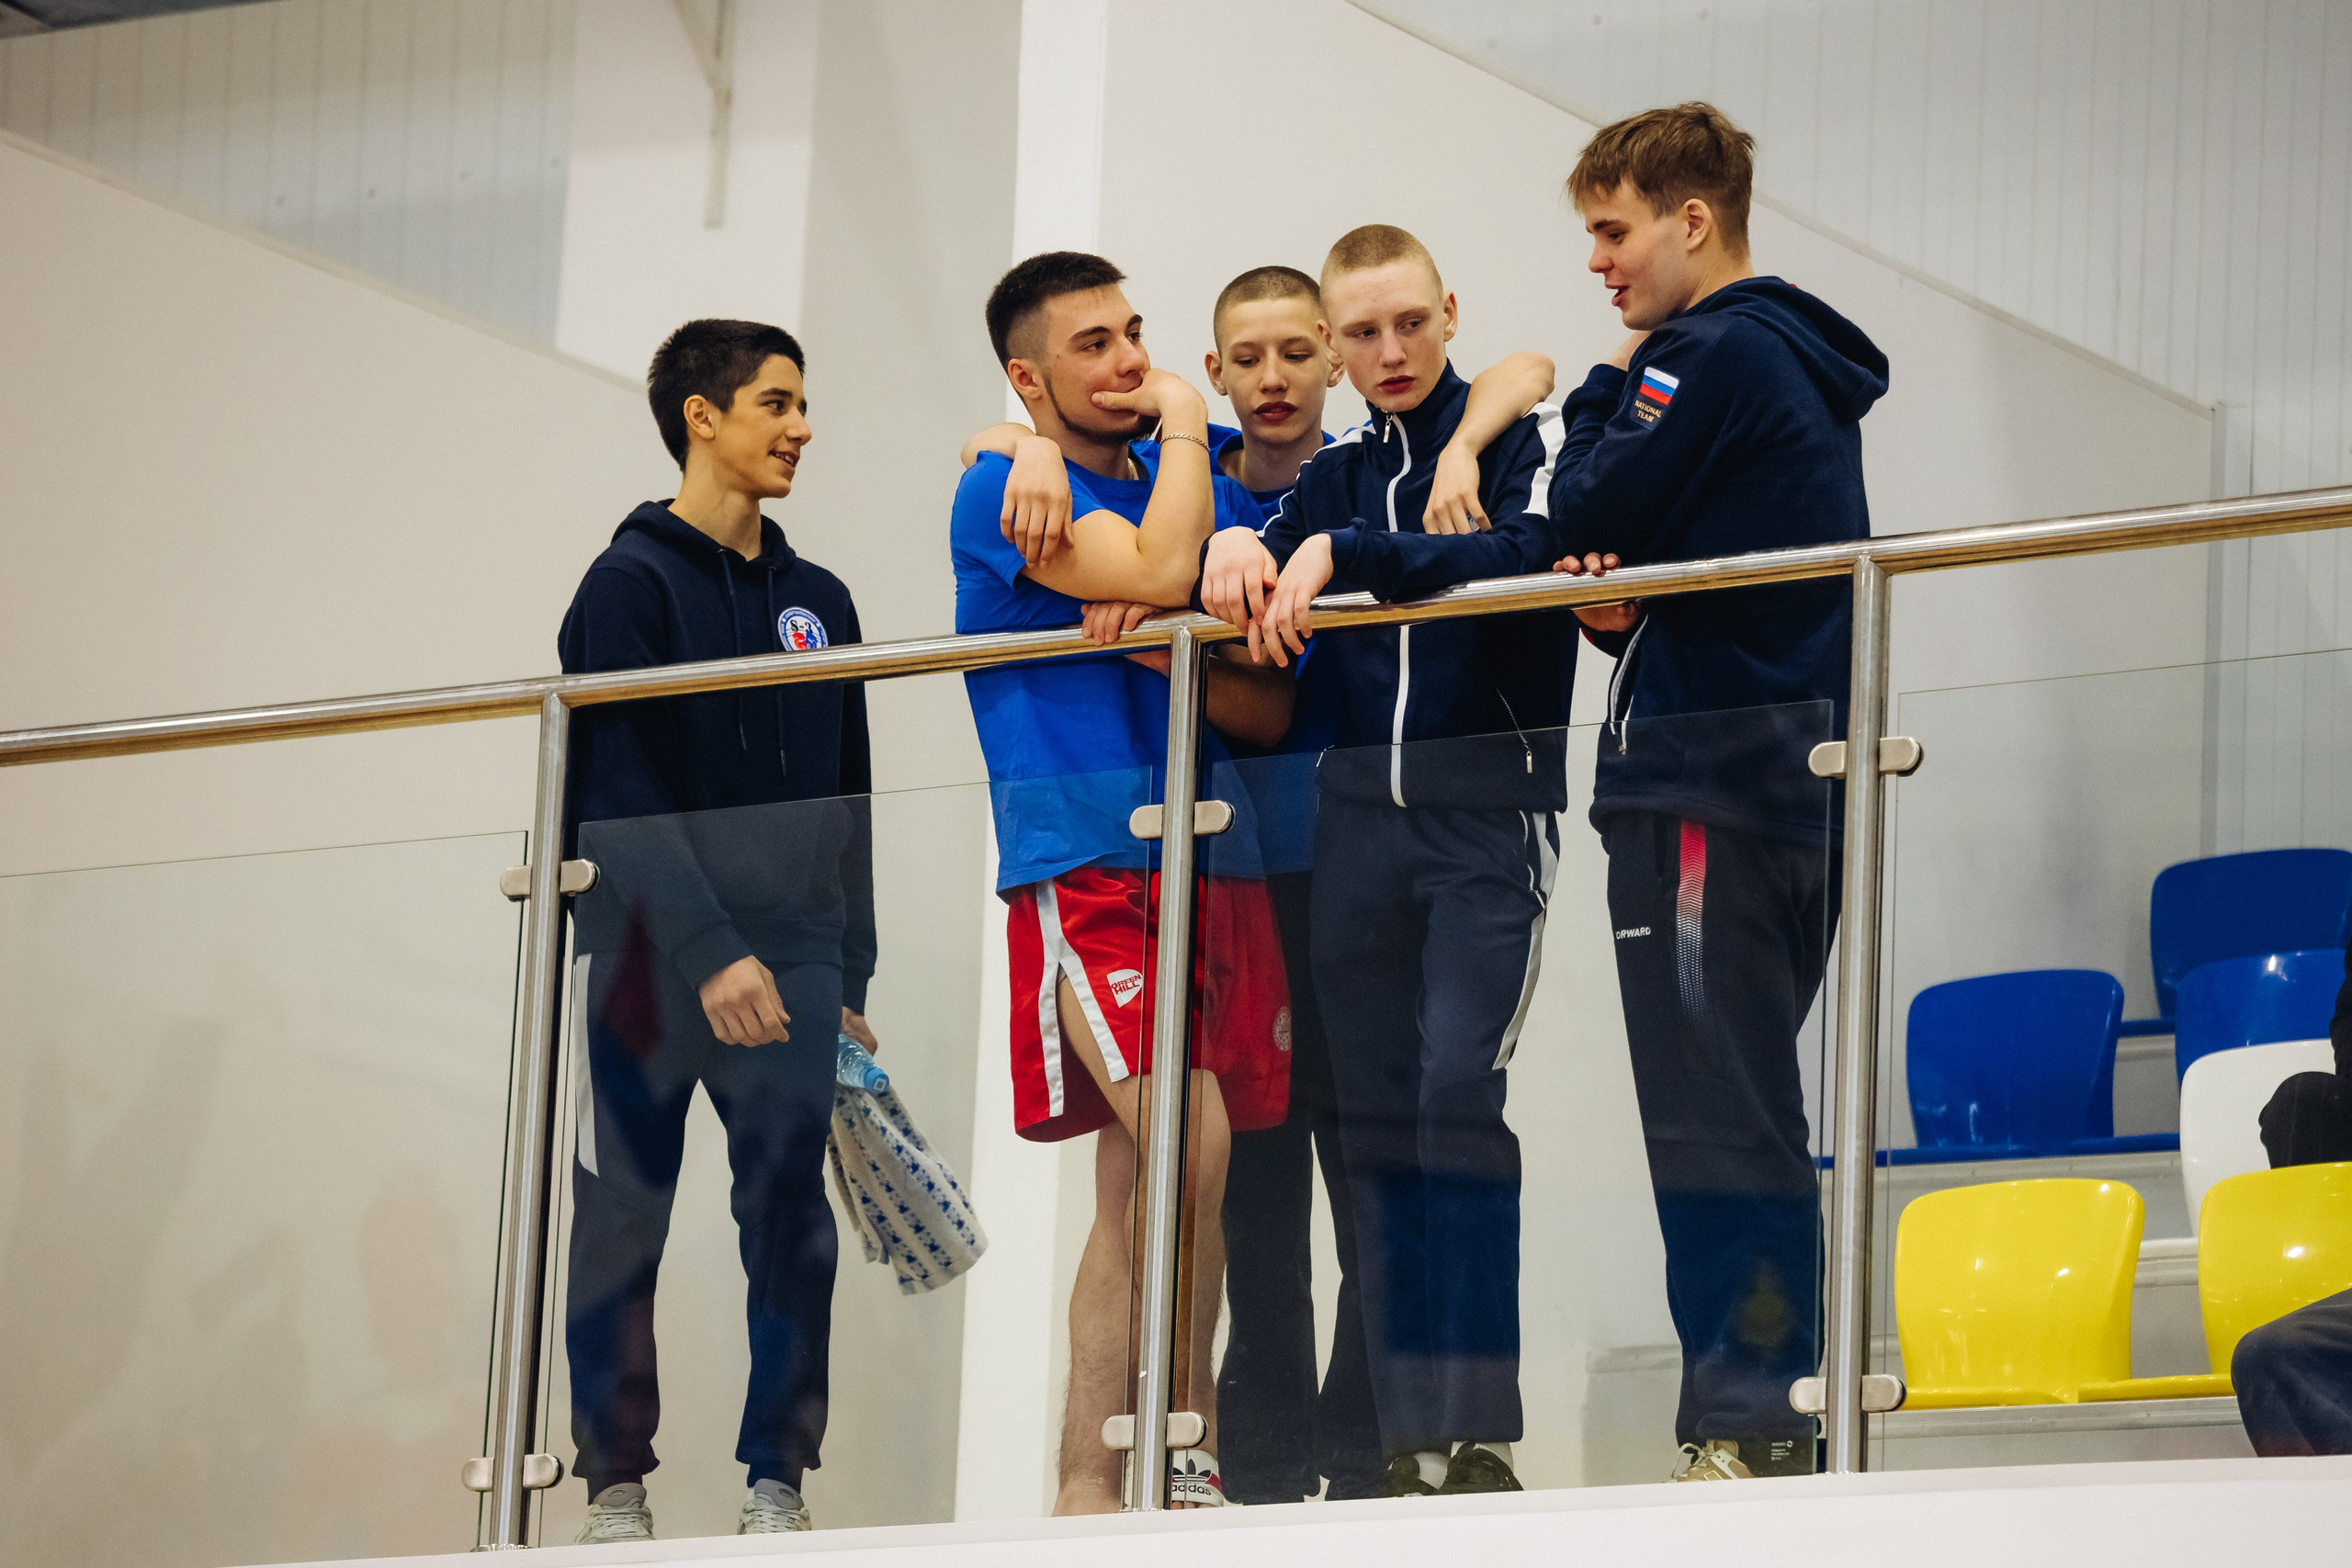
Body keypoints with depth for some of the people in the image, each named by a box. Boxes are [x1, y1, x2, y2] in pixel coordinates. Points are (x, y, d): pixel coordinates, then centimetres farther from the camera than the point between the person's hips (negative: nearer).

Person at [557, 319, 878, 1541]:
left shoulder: (817, 601, 17)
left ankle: (777, 1481, 0)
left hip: (789, 954, 4)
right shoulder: (631, 586, -2)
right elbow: (623, 798, -10)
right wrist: (710, 955, -18)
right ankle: (615, 1482, 5)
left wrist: (850, 981, 13)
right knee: (623, 1214, -2)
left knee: (792, 1207, -5)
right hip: (646, 953, -4)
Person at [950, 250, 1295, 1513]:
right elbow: (1156, 573, -20)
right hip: (1087, 866, -6)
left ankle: (1089, 1483, 10)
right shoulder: (1006, 494, -3)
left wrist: (1164, 656, -8)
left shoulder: (1212, 493, 17)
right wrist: (1184, 426, -4)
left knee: (1139, 1185, 6)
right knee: (1188, 1145, -21)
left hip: (1217, 867, 6)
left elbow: (1270, 708, 13)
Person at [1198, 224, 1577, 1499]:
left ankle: (1480, 1430, -20)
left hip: (1490, 810, -5)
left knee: (1459, 1094, -18)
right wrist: (1232, 551, -12)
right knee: (1377, 1117, 1)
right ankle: (1407, 1439, 2)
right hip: (1359, 813, 5)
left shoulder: (1523, 439, 3)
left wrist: (1342, 558, -22)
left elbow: (1522, 554, -16)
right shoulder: (1333, 477, 18)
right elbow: (1242, 585, 11)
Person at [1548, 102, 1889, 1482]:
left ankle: (1749, 1419, -11)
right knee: (1744, 1108, 11)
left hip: (1713, 778, -10)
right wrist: (1620, 600, 1)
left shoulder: (1715, 357, -10)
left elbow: (1588, 519, -11)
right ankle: (1774, 1419, 11)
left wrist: (1607, 394, 5)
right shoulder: (1797, 368, 22)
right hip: (1791, 780, 10)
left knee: (1713, 1104, -9)